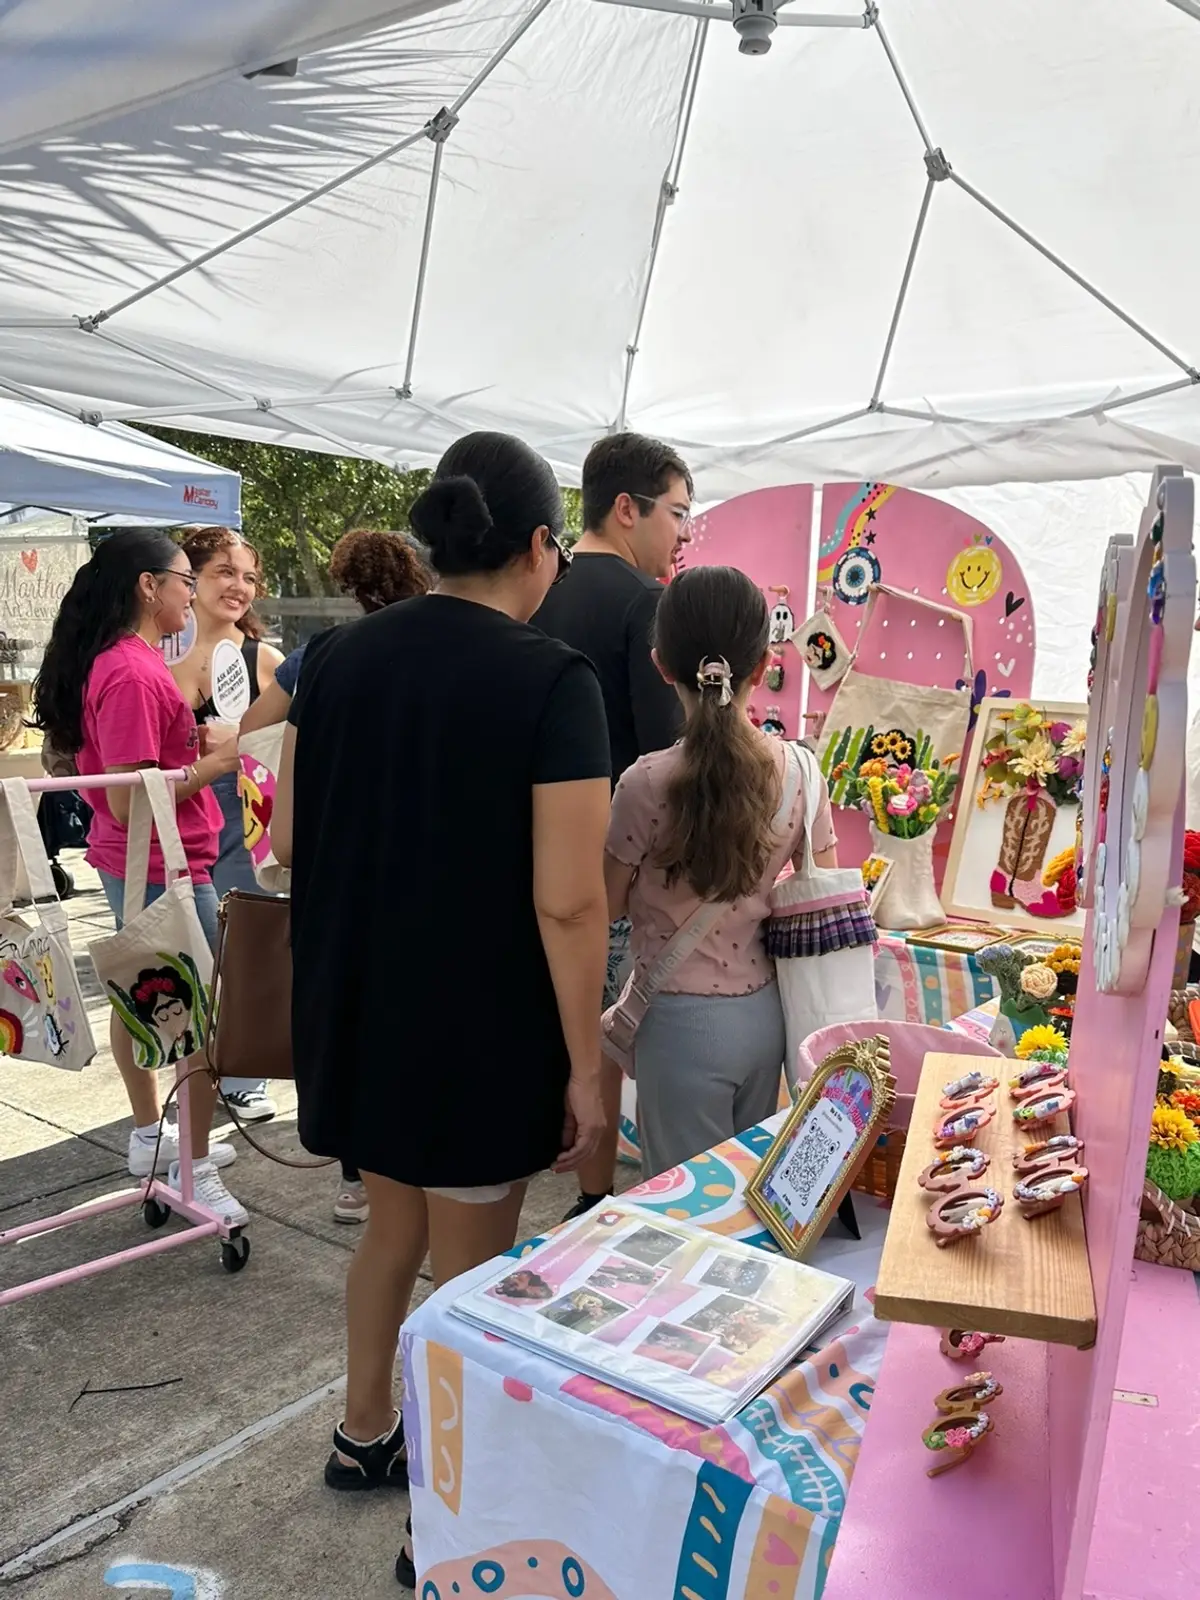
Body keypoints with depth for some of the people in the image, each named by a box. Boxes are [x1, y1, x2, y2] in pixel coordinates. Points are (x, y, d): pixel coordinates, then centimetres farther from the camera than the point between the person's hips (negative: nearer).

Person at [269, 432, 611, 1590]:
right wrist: (584, 1064, -10)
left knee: (393, 1222, 27)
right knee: (471, 1263, 14)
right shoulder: (551, 682, -18)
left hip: (356, 1006, 6)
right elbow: (566, 901, -20)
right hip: (482, 1025, -6)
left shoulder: (337, 656, 0)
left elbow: (287, 838, 7)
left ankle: (364, 1436, 47)